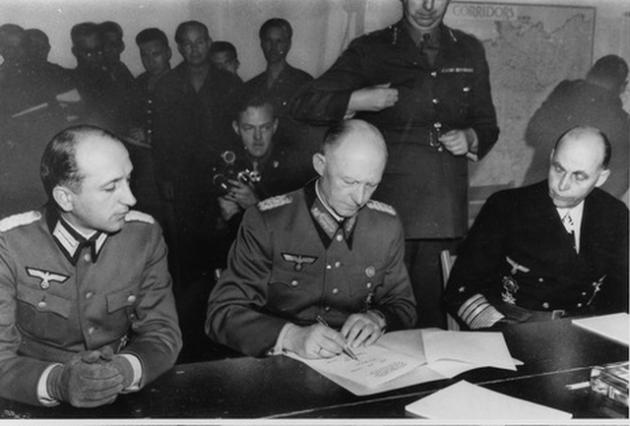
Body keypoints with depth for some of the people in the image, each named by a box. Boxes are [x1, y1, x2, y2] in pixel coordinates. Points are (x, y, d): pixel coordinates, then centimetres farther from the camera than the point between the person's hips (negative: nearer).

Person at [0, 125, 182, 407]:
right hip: (36, 409, -2)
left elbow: (162, 333, -3)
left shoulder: (145, 235, -3)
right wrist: (58, 383, -31)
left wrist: (124, 370, -24)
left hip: (125, 402, 3)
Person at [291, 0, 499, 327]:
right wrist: (358, 100, -10)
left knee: (433, 319, 4)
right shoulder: (369, 51, 6)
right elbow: (304, 105, 3)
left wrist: (470, 138, 3)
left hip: (446, 215, 3)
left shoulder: (469, 51, 16)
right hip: (388, 212, -3)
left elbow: (487, 125, 24)